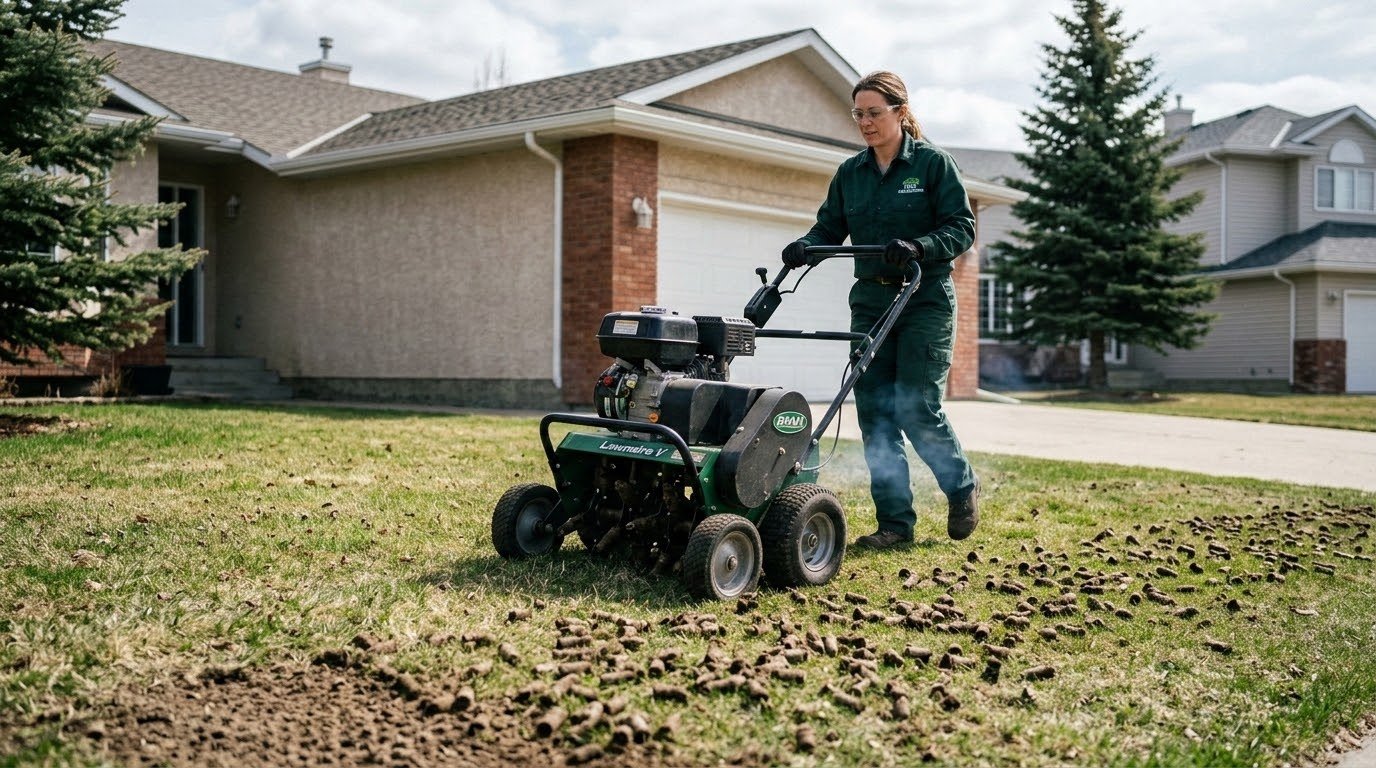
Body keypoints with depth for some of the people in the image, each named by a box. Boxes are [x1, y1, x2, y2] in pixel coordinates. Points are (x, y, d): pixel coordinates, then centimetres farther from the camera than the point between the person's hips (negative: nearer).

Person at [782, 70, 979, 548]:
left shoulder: (933, 163, -3)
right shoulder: (850, 174, 12)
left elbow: (961, 227, -8)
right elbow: (829, 229, 12)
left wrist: (918, 248, -25)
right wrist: (805, 247, -10)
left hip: (925, 302, -5)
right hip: (870, 302, 5)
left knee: (918, 409, -9)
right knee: (874, 414, 0)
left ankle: (963, 487, 19)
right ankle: (895, 522, 8)